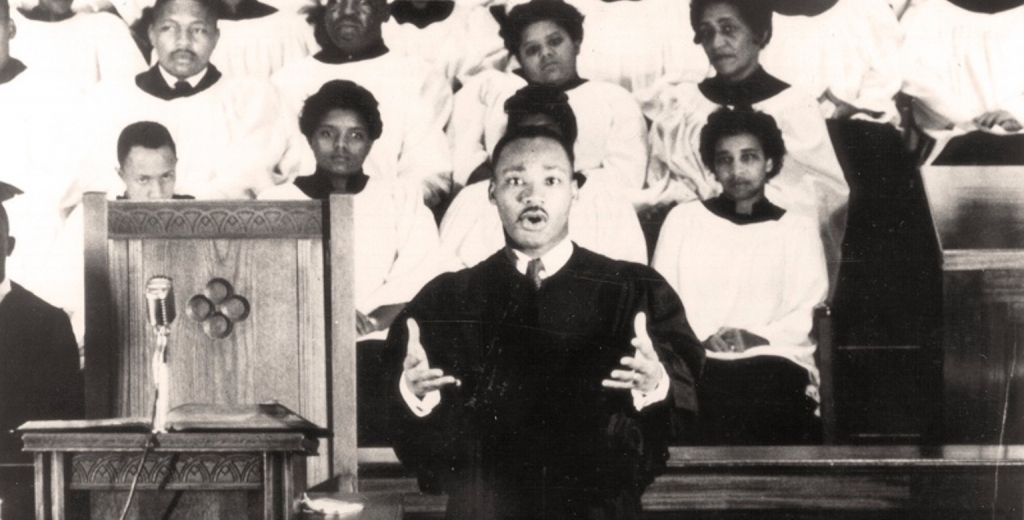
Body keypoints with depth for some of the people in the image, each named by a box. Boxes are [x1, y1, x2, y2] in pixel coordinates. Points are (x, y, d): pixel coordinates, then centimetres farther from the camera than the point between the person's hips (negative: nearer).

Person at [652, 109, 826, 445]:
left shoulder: (798, 230, 20)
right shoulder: (682, 220, 21)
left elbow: (807, 315, 8)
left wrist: (758, 338, -11)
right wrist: (704, 336, -9)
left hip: (774, 359, 0)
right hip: (697, 361, 0)